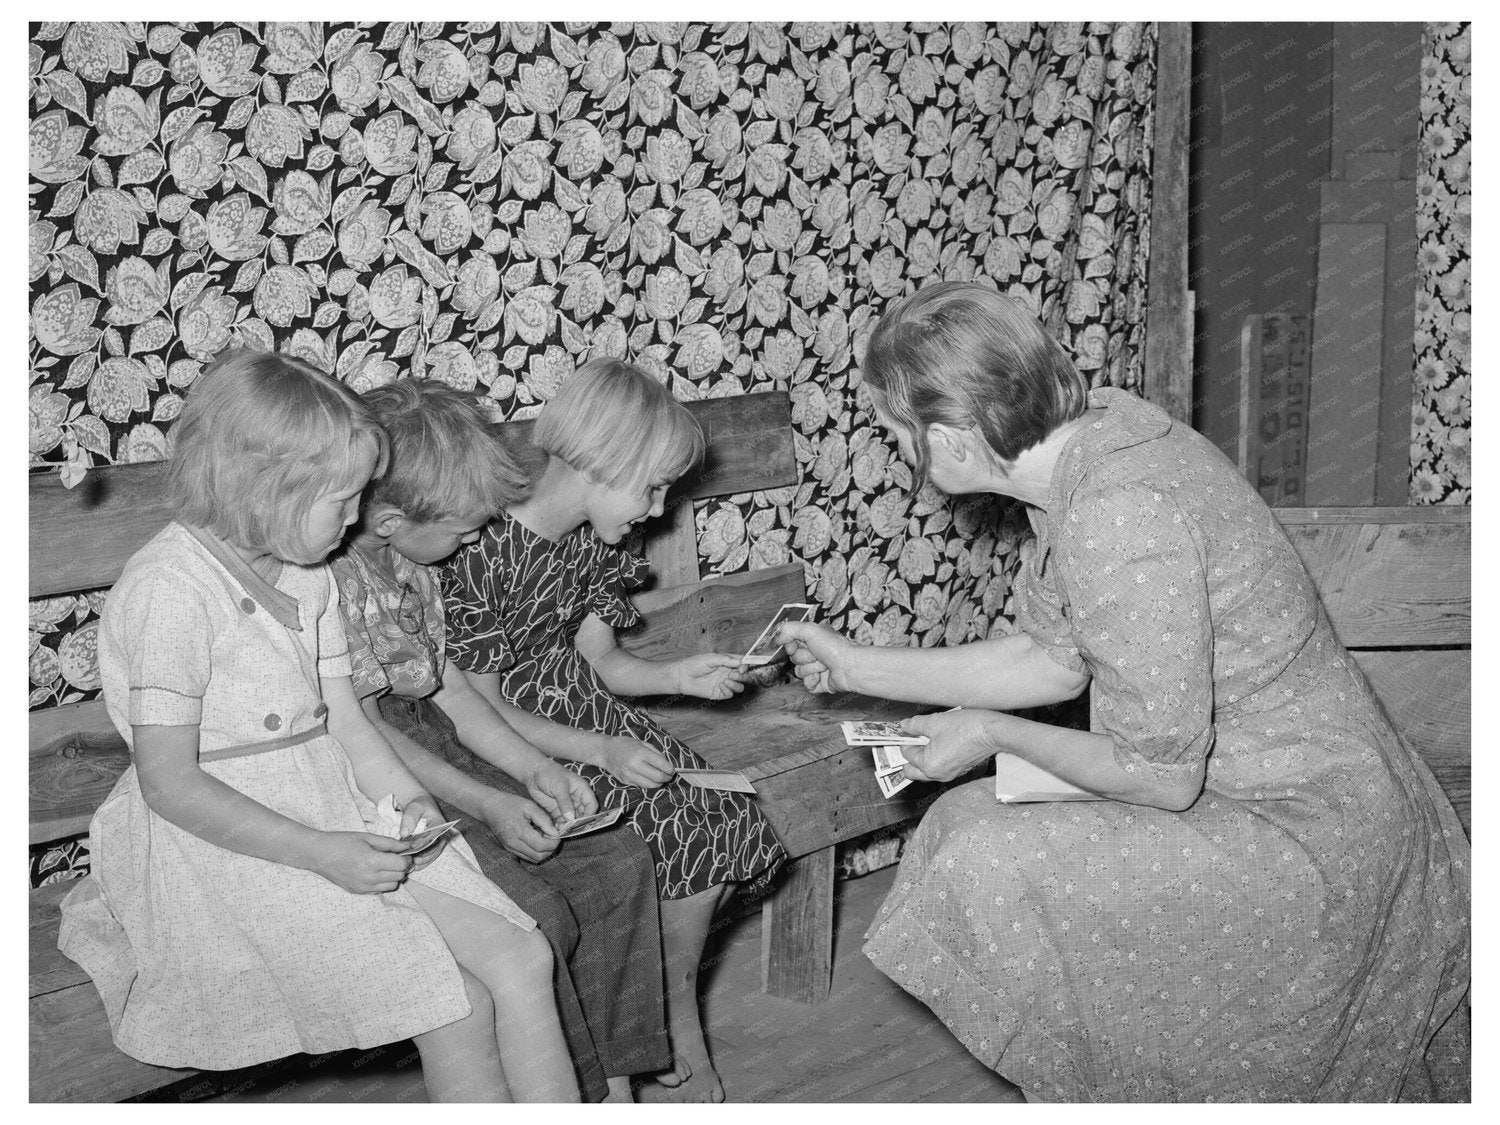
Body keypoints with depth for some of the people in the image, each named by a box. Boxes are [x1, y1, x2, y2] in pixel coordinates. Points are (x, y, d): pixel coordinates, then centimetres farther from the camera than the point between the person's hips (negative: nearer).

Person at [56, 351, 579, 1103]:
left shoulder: (307, 578, 9)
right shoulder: (172, 589, -17)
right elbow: (168, 782, -19)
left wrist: (405, 798, -6)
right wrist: (320, 853, -22)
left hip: (335, 814, 8)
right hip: (226, 839, -8)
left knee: (522, 961, -8)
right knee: (452, 1002, -17)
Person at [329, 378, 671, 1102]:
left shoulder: (409, 562, 8)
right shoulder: (335, 580, -22)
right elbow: (368, 731, -21)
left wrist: (534, 768, 3)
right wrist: (490, 806, -19)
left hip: (439, 751, 10)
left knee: (618, 860, -1)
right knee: (535, 919, -24)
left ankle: (614, 1082, 5)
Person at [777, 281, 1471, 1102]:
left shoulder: (1119, 513, -31)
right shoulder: (1088, 437, -2)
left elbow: (1163, 775, -24)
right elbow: (1054, 661, 10)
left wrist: (995, 734, -9)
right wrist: (859, 669, 13)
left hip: (1309, 834, -10)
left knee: (991, 870, -18)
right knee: (967, 816, 10)